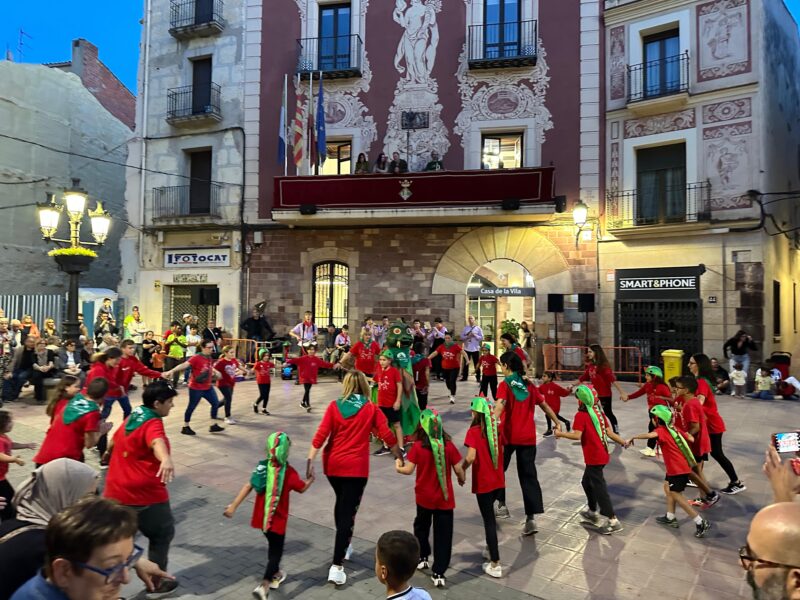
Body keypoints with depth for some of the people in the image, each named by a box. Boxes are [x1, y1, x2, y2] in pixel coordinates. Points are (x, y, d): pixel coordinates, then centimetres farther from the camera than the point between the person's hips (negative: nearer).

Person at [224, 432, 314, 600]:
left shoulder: (262, 466, -6)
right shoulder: (289, 472, -17)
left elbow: (248, 486, -10)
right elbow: (302, 488, -3)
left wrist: (233, 506, -7)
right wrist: (311, 479, 16)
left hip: (262, 517, 6)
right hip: (277, 520, -5)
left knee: (273, 545, 26)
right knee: (276, 552, 6)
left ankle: (275, 575, 44)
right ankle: (263, 586, -9)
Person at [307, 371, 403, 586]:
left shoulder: (334, 406, -2)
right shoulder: (371, 408, -6)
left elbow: (321, 435, -9)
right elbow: (387, 435, -3)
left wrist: (310, 460, -9)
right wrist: (399, 455, 13)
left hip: (333, 464, 3)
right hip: (356, 467, -3)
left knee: (341, 503, 26)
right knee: (348, 513, -1)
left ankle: (342, 546, 41)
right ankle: (336, 566, -5)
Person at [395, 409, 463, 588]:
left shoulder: (418, 447, -15)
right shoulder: (449, 446, -11)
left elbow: (408, 470, -11)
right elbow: (458, 469, -6)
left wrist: (398, 467, 9)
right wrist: (462, 479, 15)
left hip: (424, 497, 0)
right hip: (445, 498, 0)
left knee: (421, 526, 26)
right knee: (443, 534, 7)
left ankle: (423, 558, 37)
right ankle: (438, 573, 9)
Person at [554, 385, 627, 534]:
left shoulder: (581, 415, -16)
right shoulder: (599, 413, 7)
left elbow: (577, 435, -24)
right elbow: (610, 433, 6)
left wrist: (560, 433, -12)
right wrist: (624, 443, 17)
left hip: (593, 458, -9)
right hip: (602, 455, 9)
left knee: (599, 487, 0)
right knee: (587, 482, 23)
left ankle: (613, 521, 3)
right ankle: (592, 513, 36)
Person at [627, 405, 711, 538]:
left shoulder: (661, 431, -16)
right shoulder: (673, 429, 9)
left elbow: (649, 435, -39)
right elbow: (691, 439, 11)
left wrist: (633, 437, -31)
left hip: (678, 469, -9)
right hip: (679, 466, 9)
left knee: (676, 495, 0)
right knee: (667, 487, 20)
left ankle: (701, 523, 2)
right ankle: (670, 518, 27)